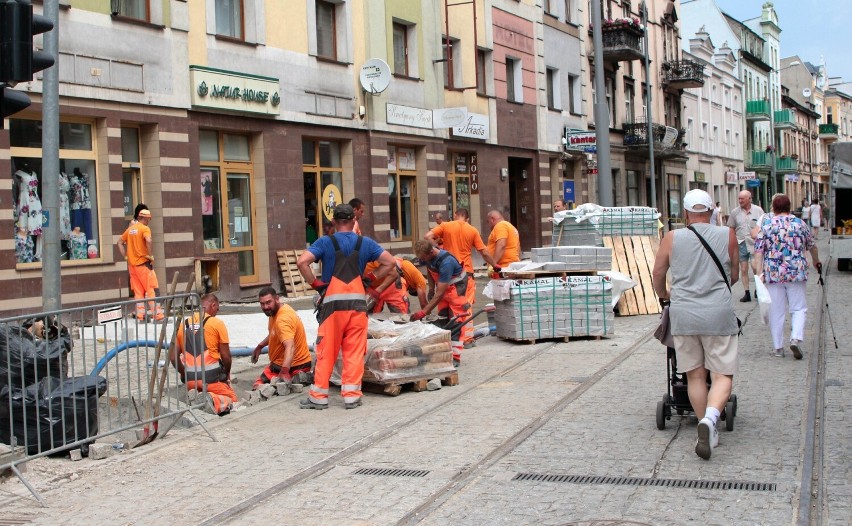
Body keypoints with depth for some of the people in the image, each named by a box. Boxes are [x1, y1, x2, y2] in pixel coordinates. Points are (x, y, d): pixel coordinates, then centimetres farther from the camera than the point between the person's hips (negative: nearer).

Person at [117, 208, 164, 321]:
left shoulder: (130, 229, 13)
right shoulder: (144, 228, -8)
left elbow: (119, 242, 17)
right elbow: (149, 241, -27)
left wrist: (125, 256, 13)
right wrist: (150, 255, -16)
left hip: (132, 264, 6)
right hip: (143, 263, -6)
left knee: (138, 292, 9)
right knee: (150, 290, -4)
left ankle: (140, 316, 8)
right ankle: (158, 315, -5)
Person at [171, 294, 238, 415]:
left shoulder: (183, 325, 8)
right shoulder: (217, 323, -4)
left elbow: (173, 357, 8)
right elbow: (226, 356, -4)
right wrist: (227, 373, 15)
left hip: (190, 378, 4)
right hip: (211, 377, -4)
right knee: (231, 400, 16)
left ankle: (195, 398, -6)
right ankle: (213, 401, -17)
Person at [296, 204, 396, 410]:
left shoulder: (326, 242, 0)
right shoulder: (365, 243, 8)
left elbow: (302, 262, -12)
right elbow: (390, 262, 8)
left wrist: (315, 283, -3)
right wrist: (371, 279, 10)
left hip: (333, 302, -2)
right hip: (358, 301, 2)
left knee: (326, 351, 4)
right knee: (355, 352, 6)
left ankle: (319, 396, 9)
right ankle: (352, 395, 5)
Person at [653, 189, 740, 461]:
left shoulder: (672, 239, 4)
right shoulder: (727, 235, 4)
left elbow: (658, 276, 13)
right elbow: (734, 276, 15)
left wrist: (665, 295, 35)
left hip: (683, 315, 1)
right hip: (718, 314, -1)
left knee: (695, 375, 11)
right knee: (722, 375, 2)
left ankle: (708, 432, 14)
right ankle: (710, 418, -23)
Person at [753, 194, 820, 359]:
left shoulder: (766, 226, 2)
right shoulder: (800, 224, 5)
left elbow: (758, 251, -6)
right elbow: (812, 246, 17)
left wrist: (759, 272, -8)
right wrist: (816, 262, 34)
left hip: (773, 273, 0)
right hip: (796, 272, 0)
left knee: (776, 311, 7)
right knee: (799, 308, 10)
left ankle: (778, 347, 12)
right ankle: (796, 338, -11)